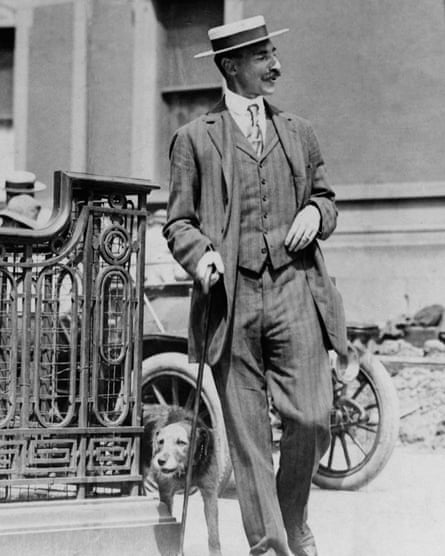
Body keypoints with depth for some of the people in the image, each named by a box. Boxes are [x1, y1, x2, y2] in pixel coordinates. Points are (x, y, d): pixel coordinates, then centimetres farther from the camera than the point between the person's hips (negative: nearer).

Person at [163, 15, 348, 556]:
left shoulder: (298, 132, 17)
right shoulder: (195, 138, 8)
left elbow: (325, 197, 25)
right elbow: (179, 222, 7)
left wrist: (315, 213, 2)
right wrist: (201, 255, -13)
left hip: (295, 291, 2)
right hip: (232, 297, -2)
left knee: (311, 419, -7)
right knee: (248, 435, 0)